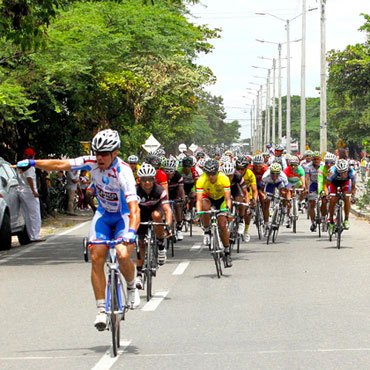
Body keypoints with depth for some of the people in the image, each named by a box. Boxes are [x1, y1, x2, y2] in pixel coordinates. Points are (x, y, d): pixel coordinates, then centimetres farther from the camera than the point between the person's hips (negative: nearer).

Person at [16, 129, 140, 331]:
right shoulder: (92, 162, -18)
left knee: (123, 256, -26)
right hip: (103, 214, 4)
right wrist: (31, 163, -5)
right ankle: (101, 310, -7)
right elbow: (61, 165, -6)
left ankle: (132, 287, 7)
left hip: (124, 216, -4)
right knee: (96, 257, -12)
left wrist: (129, 236, -54)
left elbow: (134, 210, -41)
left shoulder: (123, 172, -32)